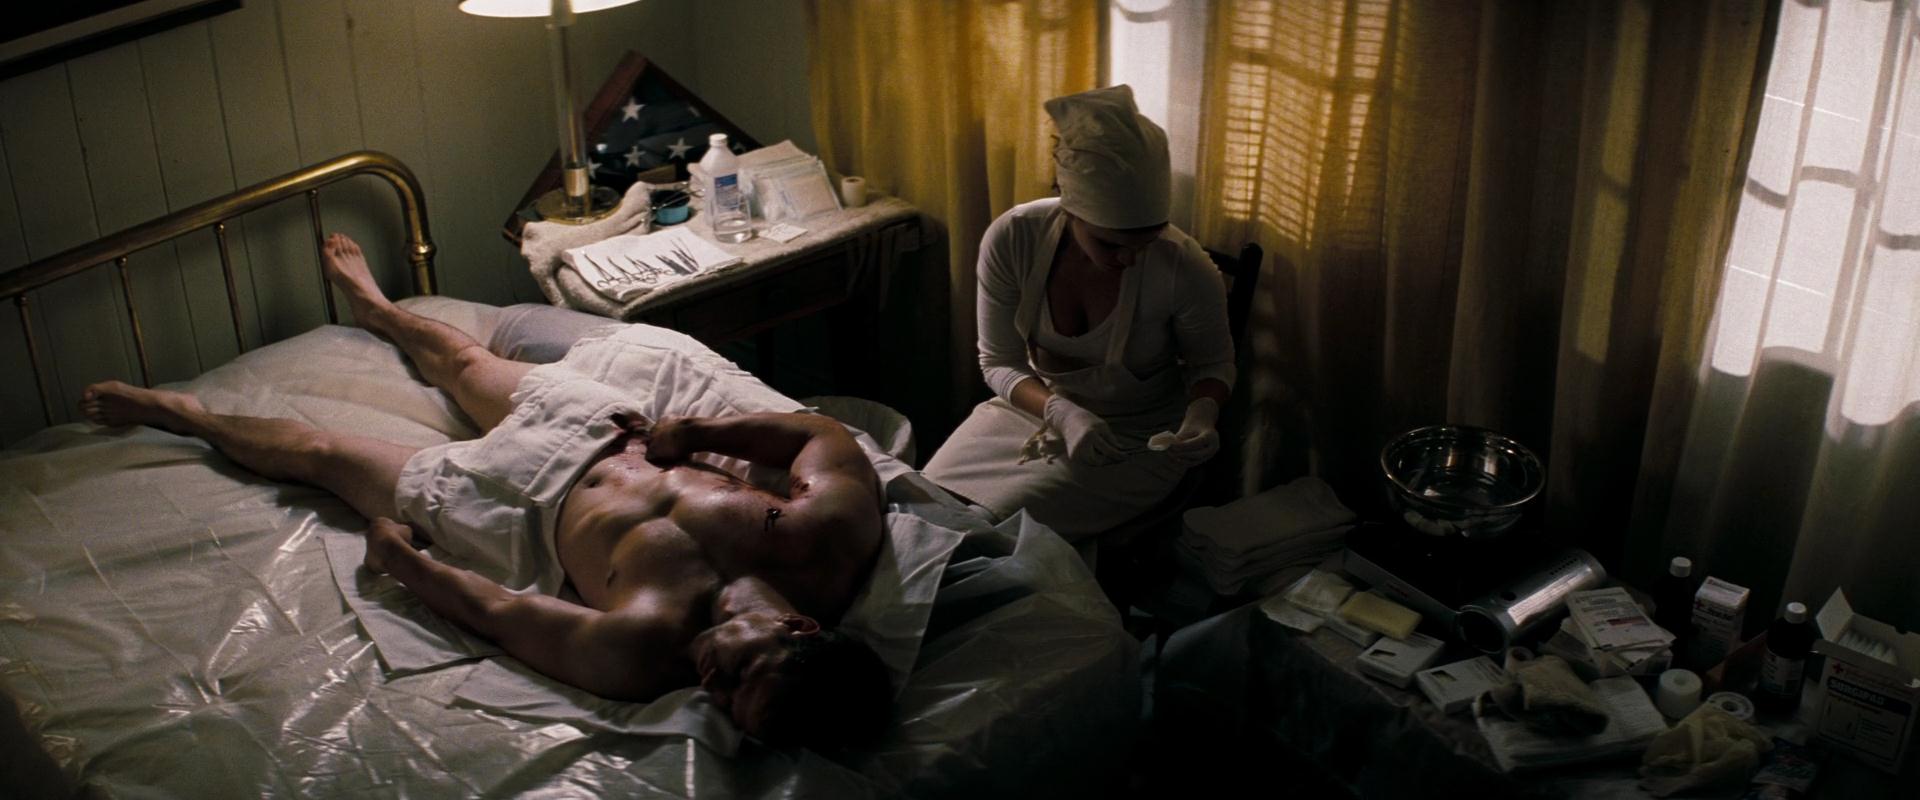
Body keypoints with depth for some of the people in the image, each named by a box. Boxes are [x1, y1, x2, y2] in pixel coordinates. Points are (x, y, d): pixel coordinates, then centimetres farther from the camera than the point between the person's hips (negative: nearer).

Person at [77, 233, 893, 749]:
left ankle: (180, 411, 49)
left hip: (538, 516, -4)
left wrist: (399, 558, -12)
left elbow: (495, 611, -27)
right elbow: (824, 431, -15)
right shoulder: (839, 519, -37)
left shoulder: (639, 654, -44)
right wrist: (698, 429, -21)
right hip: (617, 428, 4)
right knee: (458, 359, 32)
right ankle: (374, 306, 68)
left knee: (311, 449, 17)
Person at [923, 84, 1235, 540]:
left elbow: (1213, 364, -4)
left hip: (1140, 437, -3)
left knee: (1003, 521, -24)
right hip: (1037, 405, 3)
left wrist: (1202, 414, -27)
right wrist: (1062, 413, -29)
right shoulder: (1011, 240, -21)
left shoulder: (1186, 271, -25)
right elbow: (998, 363, -10)